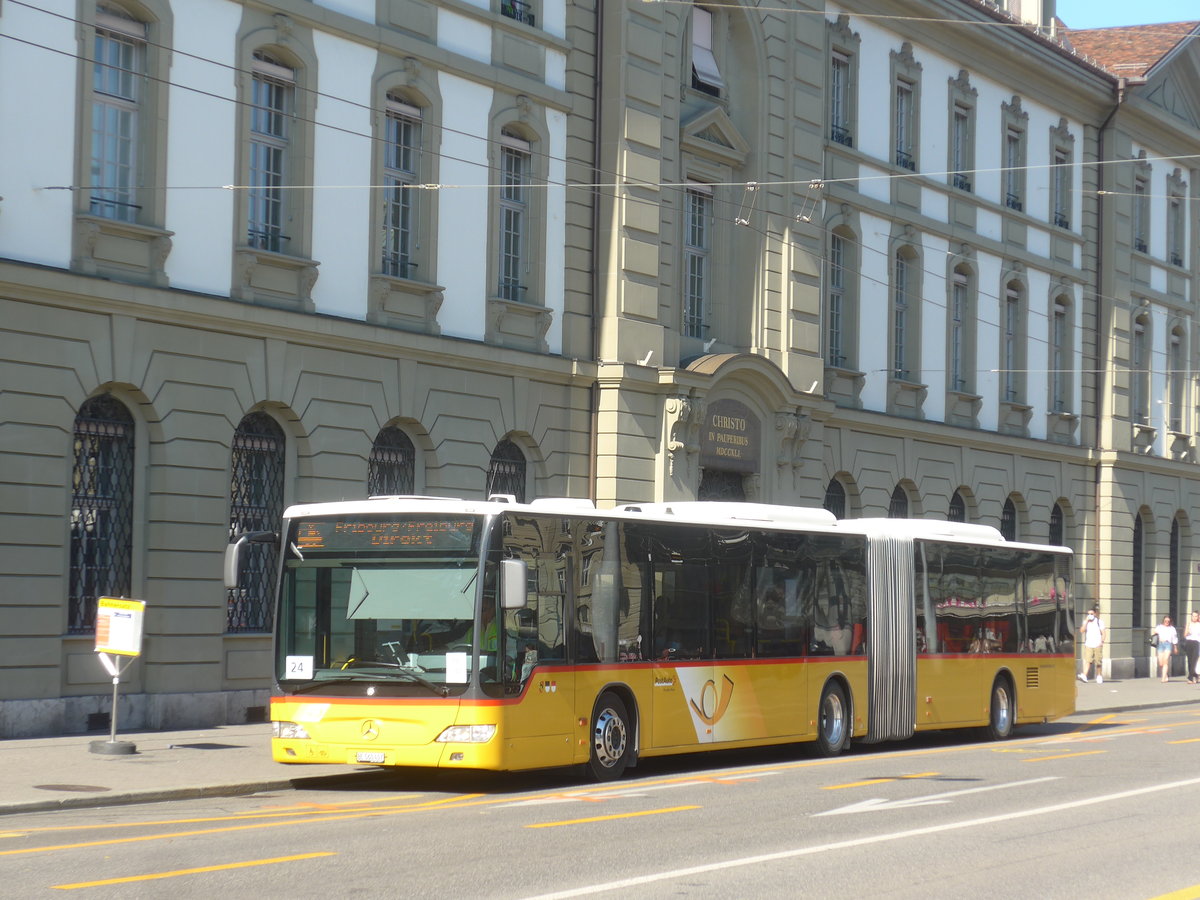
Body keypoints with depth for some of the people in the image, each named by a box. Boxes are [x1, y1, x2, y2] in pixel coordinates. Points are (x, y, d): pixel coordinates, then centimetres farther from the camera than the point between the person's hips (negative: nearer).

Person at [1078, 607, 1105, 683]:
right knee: (1087, 660, -13)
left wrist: (1102, 641, -12)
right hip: (1088, 645, 1)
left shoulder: (1100, 621, 4)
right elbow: (1082, 631, -3)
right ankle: (1084, 676, -24)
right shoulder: (1085, 622, 10)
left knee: (1098, 662, 4)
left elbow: (1103, 633, 2)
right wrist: (1086, 621, -6)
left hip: (1097, 645, -1)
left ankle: (1099, 676, 20)